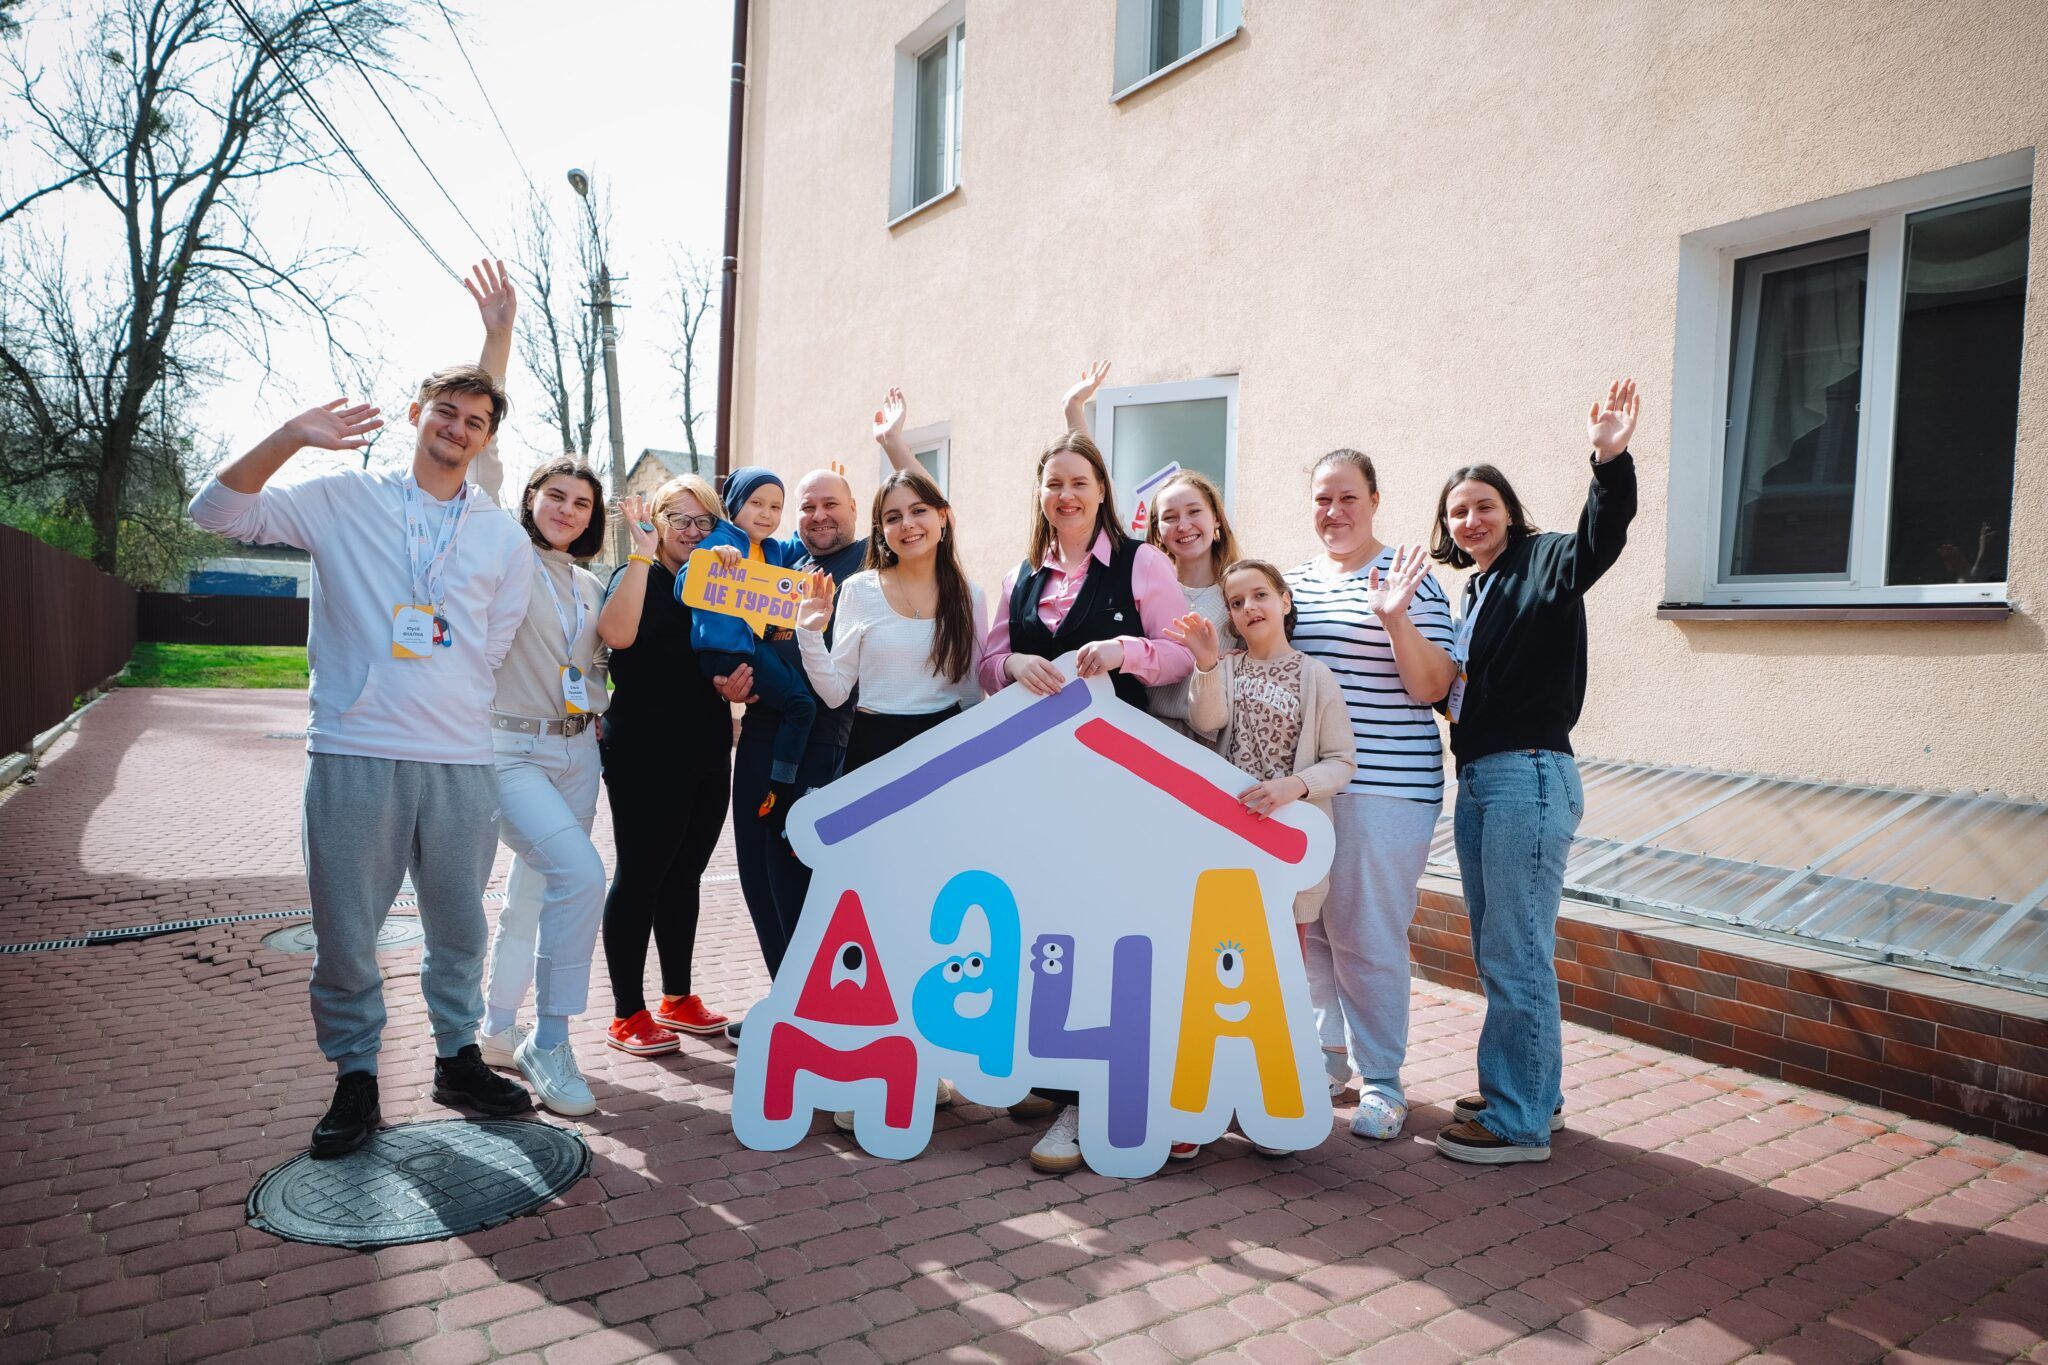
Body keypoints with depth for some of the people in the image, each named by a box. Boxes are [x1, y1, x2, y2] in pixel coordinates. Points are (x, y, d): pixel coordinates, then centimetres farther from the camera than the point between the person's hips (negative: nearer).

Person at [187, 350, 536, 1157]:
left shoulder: (504, 539, 12)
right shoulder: (343, 500, 5)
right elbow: (218, 511, -3)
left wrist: (444, 706, 10)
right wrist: (290, 439, -14)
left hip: (462, 762, 3)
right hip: (353, 755, -2)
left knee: (459, 927, 12)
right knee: (346, 931, 4)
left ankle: (458, 1058, 29)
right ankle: (355, 1080, 20)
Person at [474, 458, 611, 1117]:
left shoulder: (590, 587, 15)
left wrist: (594, 711, 9)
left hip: (576, 753, 7)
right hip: (509, 749, -7)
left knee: (534, 895, 15)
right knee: (580, 872, -24)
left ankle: (499, 1029, 32)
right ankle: (548, 1043, -10)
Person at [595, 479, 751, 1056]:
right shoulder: (637, 576, -4)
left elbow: (735, 666, 24)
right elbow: (616, 633, -27)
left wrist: (740, 683, 1)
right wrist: (642, 553, -24)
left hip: (707, 754, 6)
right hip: (645, 754, -6)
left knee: (685, 875, 13)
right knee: (639, 875, -1)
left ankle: (677, 998, 25)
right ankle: (628, 1014, 7)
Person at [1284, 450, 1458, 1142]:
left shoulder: (1408, 578, -3)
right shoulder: (1294, 580, 13)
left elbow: (1432, 687, -9)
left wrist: (1395, 619, -22)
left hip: (1385, 786, -5)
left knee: (1368, 935, -2)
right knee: (1310, 926, 11)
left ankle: (1381, 1078, 13)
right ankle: (1330, 1052, 29)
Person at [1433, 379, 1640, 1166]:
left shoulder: (1545, 564, -4)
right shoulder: (1476, 590, 18)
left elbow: (1600, 539, -26)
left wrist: (1611, 462, -41)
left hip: (1527, 776, -9)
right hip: (1477, 780, 9)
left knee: (1516, 955, -5)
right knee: (1496, 953, 16)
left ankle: (1519, 1122, 4)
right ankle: (1532, 1092, 29)